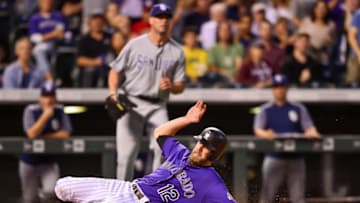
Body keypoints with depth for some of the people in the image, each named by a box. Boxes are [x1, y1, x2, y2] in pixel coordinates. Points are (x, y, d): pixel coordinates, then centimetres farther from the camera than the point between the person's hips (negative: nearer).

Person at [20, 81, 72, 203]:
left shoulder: (59, 111, -2)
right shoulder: (31, 111, -9)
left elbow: (65, 134, -10)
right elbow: (31, 134, -22)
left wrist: (43, 137, -13)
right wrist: (45, 116, -28)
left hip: (49, 162, 1)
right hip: (29, 162, -1)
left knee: (51, 191, -20)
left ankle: (42, 191, 15)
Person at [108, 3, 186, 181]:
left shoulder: (177, 52, 4)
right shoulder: (135, 45, 0)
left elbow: (180, 86, 7)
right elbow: (115, 71, 5)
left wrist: (171, 86, -17)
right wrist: (113, 93, -12)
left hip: (157, 107, 1)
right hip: (131, 105, -1)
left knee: (163, 149, -15)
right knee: (126, 154, -5)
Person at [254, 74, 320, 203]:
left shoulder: (299, 109, 13)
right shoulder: (266, 110, 9)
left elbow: (309, 128, 3)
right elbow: (257, 130, -3)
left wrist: (312, 133, -21)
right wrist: (265, 134, -27)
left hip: (296, 159, 2)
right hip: (274, 158, -2)